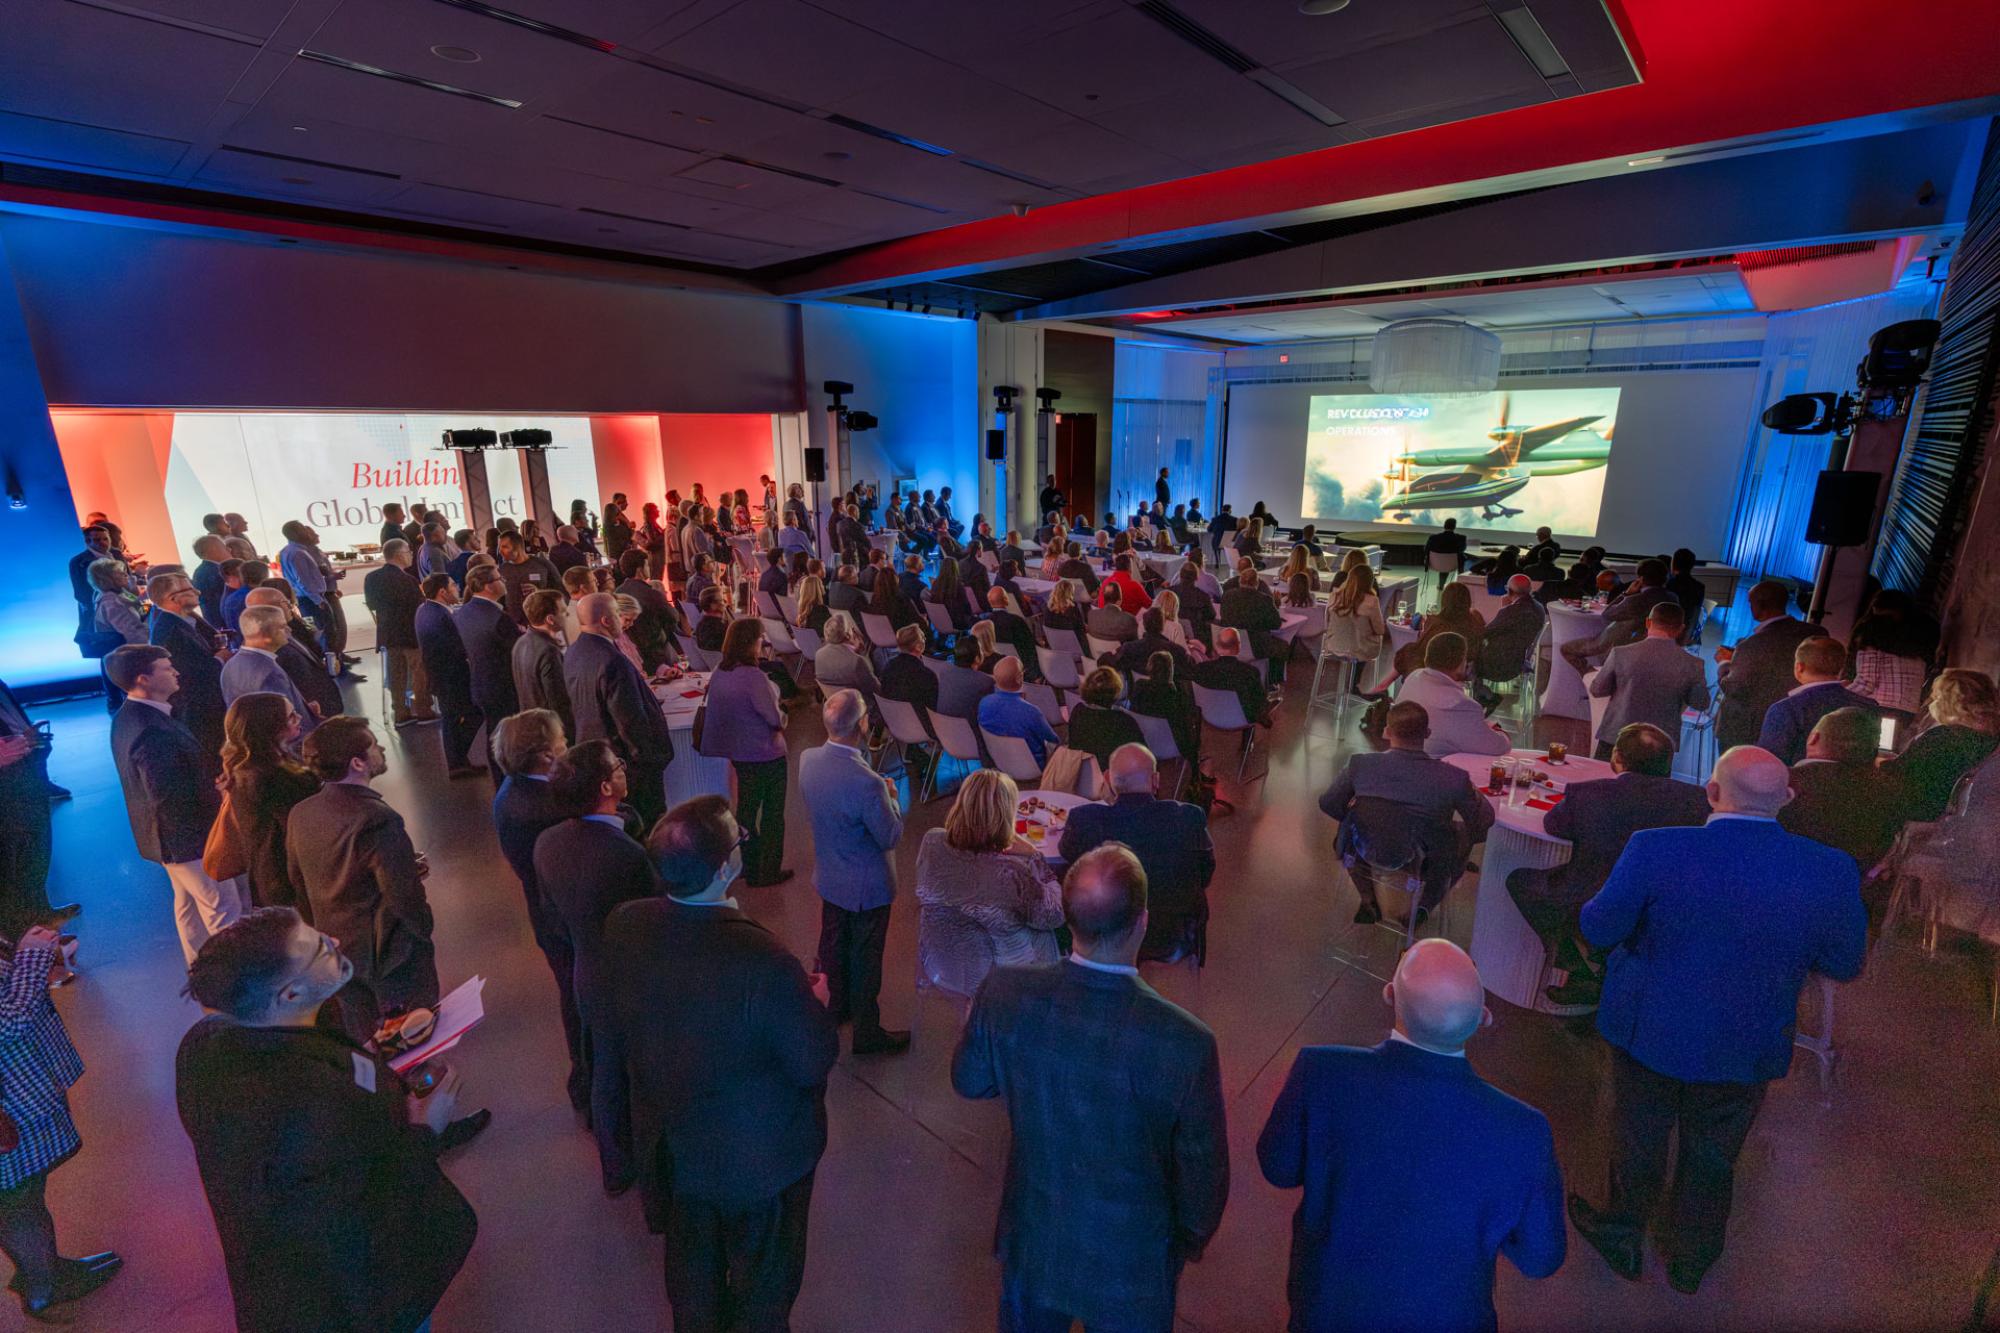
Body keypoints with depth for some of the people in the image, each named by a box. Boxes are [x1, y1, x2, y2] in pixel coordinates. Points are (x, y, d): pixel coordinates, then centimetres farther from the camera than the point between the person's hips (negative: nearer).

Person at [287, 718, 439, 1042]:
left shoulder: (300, 814, -7)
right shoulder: (378, 819, -30)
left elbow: (298, 879, 8)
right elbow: (404, 897, -25)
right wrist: (424, 927, -4)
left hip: (337, 951, 7)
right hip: (389, 953, -7)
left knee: (361, 1041, 25)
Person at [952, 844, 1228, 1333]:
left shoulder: (1004, 993, -27)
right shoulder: (1186, 1044, -34)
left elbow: (969, 1081, -7)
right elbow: (1204, 1170, -16)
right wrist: (1192, 1237, 4)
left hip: (1031, 1240, 2)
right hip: (1130, 1257, -2)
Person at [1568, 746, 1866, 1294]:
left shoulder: (1656, 851, -29)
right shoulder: (1832, 870, -20)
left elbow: (1598, 928, -17)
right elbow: (1845, 964, -5)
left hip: (1650, 1032, -2)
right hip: (1750, 1049, 2)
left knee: (1638, 1142, 22)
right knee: (1713, 1156, 26)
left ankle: (1622, 1236, 46)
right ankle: (1690, 1261, 49)